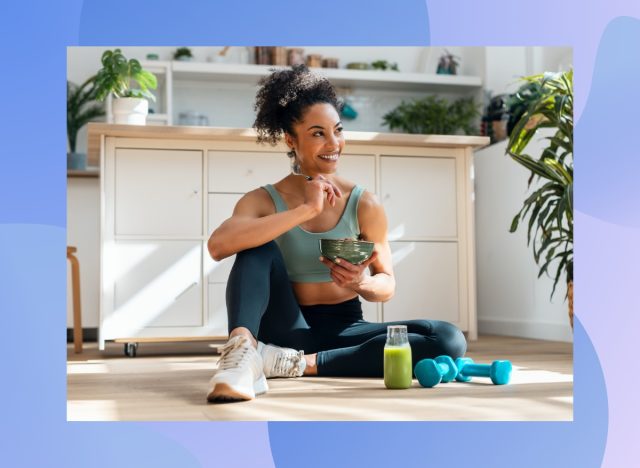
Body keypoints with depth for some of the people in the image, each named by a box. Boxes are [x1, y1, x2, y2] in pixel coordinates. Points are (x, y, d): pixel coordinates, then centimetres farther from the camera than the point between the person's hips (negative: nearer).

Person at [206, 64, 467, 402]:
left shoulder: (364, 205, -3)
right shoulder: (263, 200, -5)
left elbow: (387, 286, 3)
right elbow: (218, 245, -26)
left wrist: (363, 283, -23)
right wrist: (305, 210, -28)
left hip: (344, 330, 2)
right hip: (288, 330, -1)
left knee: (449, 341, -21)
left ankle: (302, 364, -24)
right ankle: (242, 351, -43)